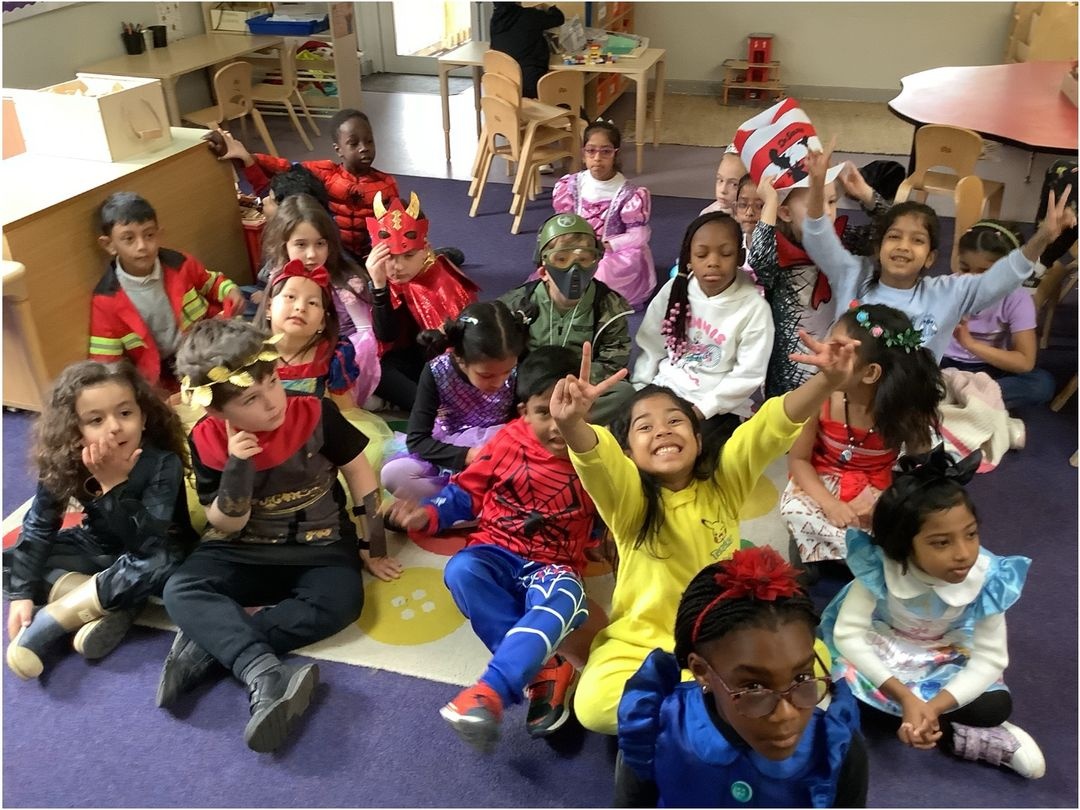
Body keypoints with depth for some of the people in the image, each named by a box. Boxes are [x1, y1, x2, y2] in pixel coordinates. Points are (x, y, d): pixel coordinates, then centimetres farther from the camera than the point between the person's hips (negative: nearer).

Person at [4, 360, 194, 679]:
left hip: (149, 554, -4)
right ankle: (108, 607, -24)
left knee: (161, 565, -38)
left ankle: (47, 624, -25)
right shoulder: (62, 462, -20)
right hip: (97, 547, 5)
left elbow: (147, 543, -36)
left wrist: (114, 485, -43)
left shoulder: (163, 463, -32)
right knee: (10, 561, -10)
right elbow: (38, 528, -14)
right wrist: (21, 593, -22)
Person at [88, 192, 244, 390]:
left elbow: (211, 281, 19)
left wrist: (230, 290, -4)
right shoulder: (106, 300, -10)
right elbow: (106, 363, -7)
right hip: (164, 374, -3)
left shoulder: (179, 265, -4)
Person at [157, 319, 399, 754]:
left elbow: (357, 470, -1)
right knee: (180, 591, -25)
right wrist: (236, 470, -27)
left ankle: (207, 645, -28)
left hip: (319, 548, -1)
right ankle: (266, 675, -43)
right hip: (245, 552, 1)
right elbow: (227, 526, -7)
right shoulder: (207, 441, -10)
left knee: (341, 600, -32)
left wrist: (374, 544, 1)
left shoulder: (316, 415, -14)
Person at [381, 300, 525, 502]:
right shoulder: (437, 372, -20)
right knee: (393, 473, -29)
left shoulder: (518, 372, -18)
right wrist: (466, 455, -33)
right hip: (450, 458, 0)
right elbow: (417, 440, -19)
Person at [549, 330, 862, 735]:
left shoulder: (724, 481, -4)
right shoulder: (627, 498, -12)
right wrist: (571, 423, -56)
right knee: (595, 704, -30)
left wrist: (828, 381, -36)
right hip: (642, 640, -2)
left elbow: (775, 424, -18)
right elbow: (594, 456, -34)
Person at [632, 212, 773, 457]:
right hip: (665, 391, 4)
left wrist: (702, 409, -16)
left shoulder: (754, 308, -11)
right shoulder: (673, 290, 1)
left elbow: (747, 375, -11)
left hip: (718, 407, -3)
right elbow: (651, 348, 7)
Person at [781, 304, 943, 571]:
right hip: (822, 483, 0)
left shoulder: (906, 408, -21)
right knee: (795, 509, -32)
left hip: (877, 491, 1)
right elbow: (798, 459, -12)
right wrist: (830, 504, -26)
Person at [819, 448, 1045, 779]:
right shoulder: (879, 567, -31)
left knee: (997, 705, -24)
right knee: (843, 688, -30)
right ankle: (960, 736, -16)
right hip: (880, 654, 0)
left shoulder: (987, 578, -26)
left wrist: (934, 706, -35)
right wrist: (905, 696, -35)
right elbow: (848, 633, -28)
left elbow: (990, 658, -22)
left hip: (946, 661, 1)